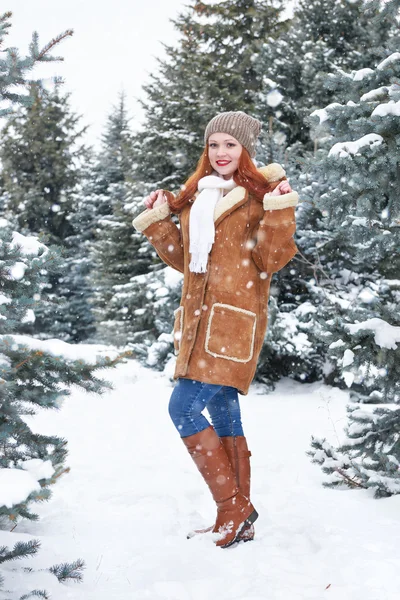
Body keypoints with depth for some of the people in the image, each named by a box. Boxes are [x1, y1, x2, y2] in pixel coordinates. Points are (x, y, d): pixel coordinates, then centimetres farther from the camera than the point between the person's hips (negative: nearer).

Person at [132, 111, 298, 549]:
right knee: (223, 416, 9)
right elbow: (183, 258, 22)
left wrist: (279, 210, -21)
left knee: (184, 407, -14)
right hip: (200, 321, 7)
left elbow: (271, 259, -10)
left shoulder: (259, 195, -3)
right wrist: (157, 219, 15)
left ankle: (234, 507, -4)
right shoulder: (197, 197, 17)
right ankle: (237, 520, 17)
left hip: (234, 321, -7)